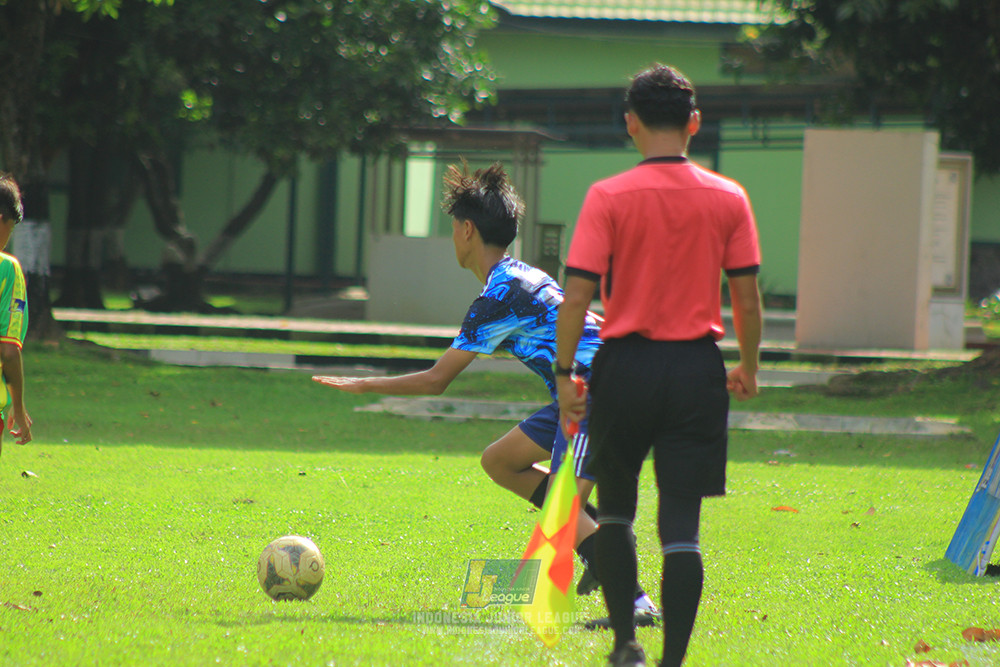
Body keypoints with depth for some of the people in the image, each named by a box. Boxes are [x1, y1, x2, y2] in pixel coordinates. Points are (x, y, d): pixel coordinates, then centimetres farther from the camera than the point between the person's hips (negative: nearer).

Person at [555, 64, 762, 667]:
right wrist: (749, 368, 16)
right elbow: (747, 299, 3)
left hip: (626, 364, -1)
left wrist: (564, 373, -3)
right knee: (682, 526, 1)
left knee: (615, 509, 18)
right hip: (697, 369, 1)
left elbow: (578, 294, -9)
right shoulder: (728, 198, 0)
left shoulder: (609, 197, -6)